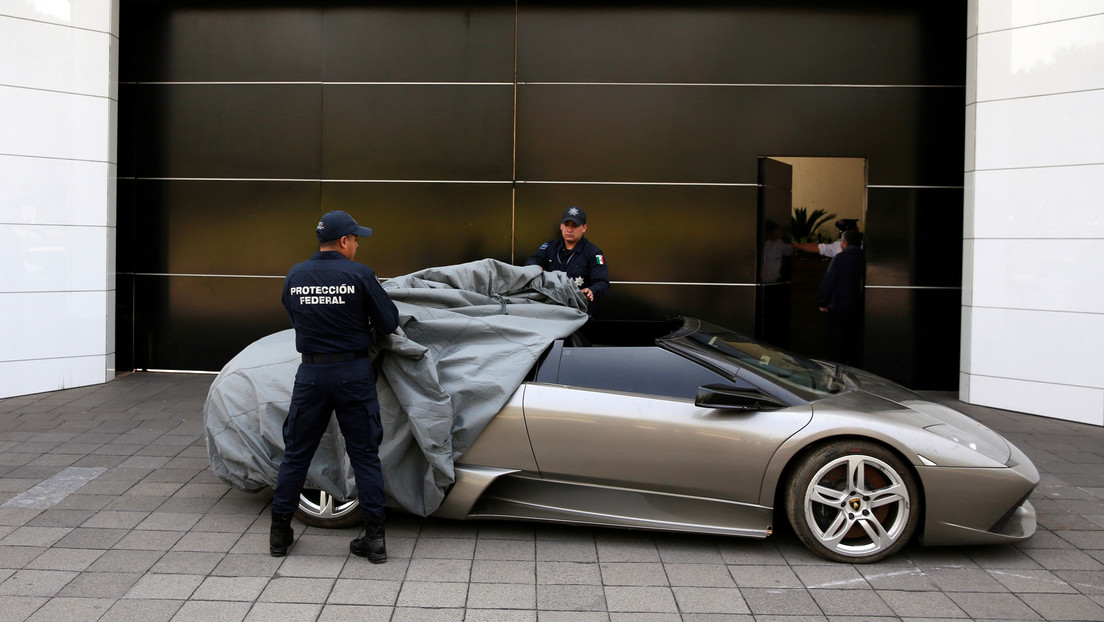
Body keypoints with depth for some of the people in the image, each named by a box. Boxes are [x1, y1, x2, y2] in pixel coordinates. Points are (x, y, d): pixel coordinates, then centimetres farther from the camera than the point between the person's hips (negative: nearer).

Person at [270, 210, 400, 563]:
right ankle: (374, 537, 8)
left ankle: (280, 533, 21)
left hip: (311, 374, 3)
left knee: (295, 453, 14)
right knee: (365, 454, 6)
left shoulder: (295, 276, 3)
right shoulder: (359, 275, -10)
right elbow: (389, 323, -6)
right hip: (353, 372, -3)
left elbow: (296, 320, 14)